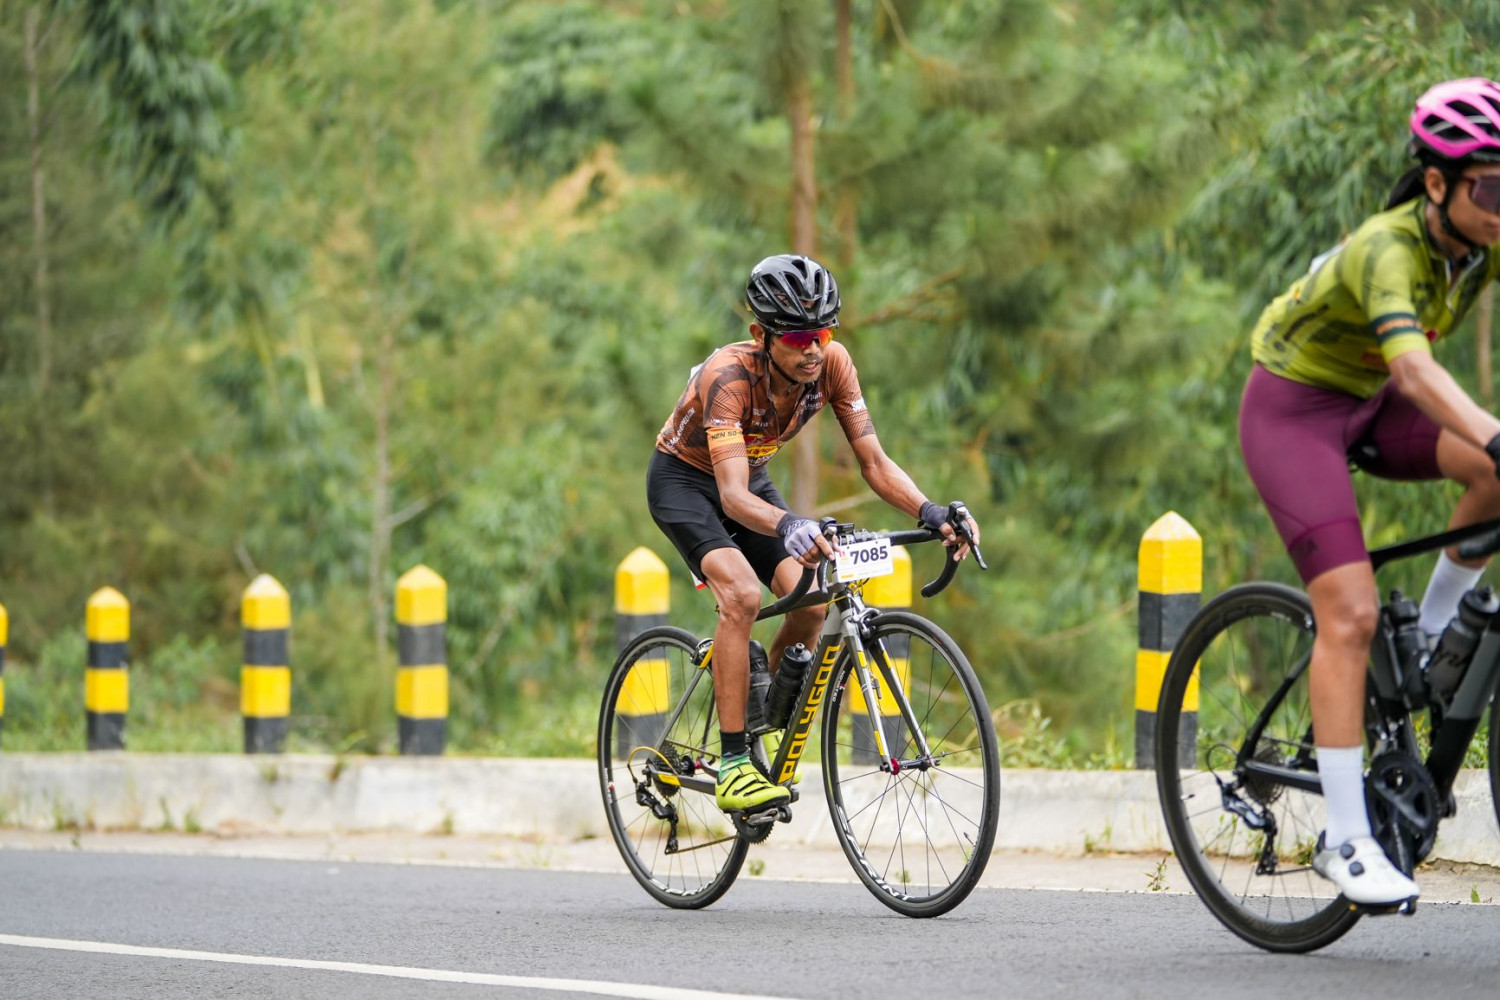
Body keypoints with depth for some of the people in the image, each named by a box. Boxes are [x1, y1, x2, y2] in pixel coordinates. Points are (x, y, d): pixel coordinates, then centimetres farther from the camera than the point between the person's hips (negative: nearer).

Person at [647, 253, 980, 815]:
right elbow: (733, 496, -45)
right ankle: (732, 767, -26)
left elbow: (874, 463, -20)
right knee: (742, 595, -30)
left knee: (811, 603, -15)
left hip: (751, 478, 6)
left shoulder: (832, 364, -22)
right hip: (684, 480, -6)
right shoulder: (728, 376, -37)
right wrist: (788, 527, -66)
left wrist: (932, 514, -38)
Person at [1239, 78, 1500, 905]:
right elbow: (1416, 368, -48)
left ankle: (1433, 636, 0)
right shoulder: (1389, 251, -33)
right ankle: (1345, 840, -14)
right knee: (1350, 614, -18)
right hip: (1294, 408, -7)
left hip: (1367, 403, 7)